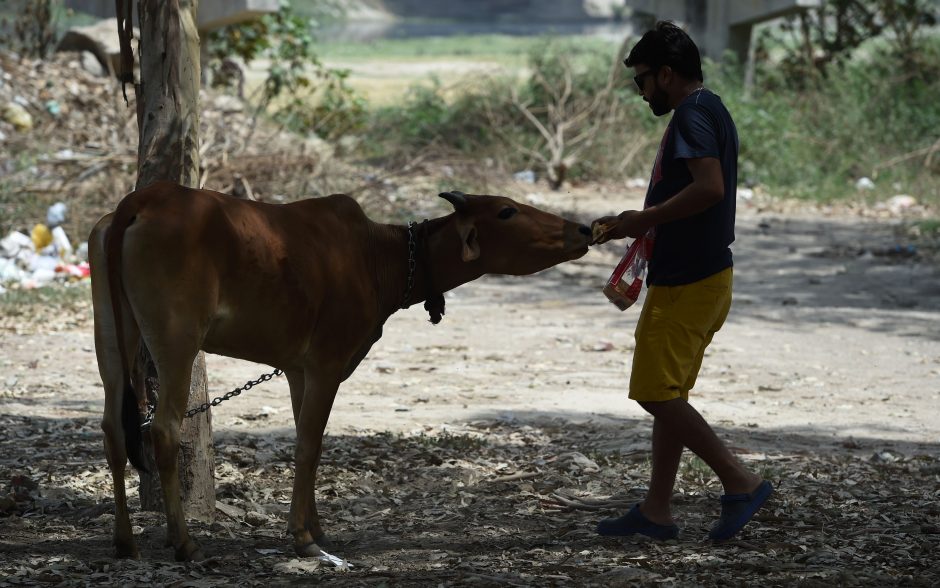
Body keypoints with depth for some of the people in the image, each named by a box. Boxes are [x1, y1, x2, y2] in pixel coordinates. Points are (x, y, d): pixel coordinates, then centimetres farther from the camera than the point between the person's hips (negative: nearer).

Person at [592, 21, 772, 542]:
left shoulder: (693, 113, -14)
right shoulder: (711, 111, 17)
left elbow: (709, 186, -28)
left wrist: (643, 219, -20)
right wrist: (637, 224, 18)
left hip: (686, 281, -10)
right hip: (704, 275, 10)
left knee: (655, 392, -9)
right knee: (666, 394, 13)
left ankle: (741, 482, -8)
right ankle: (656, 512, 16)